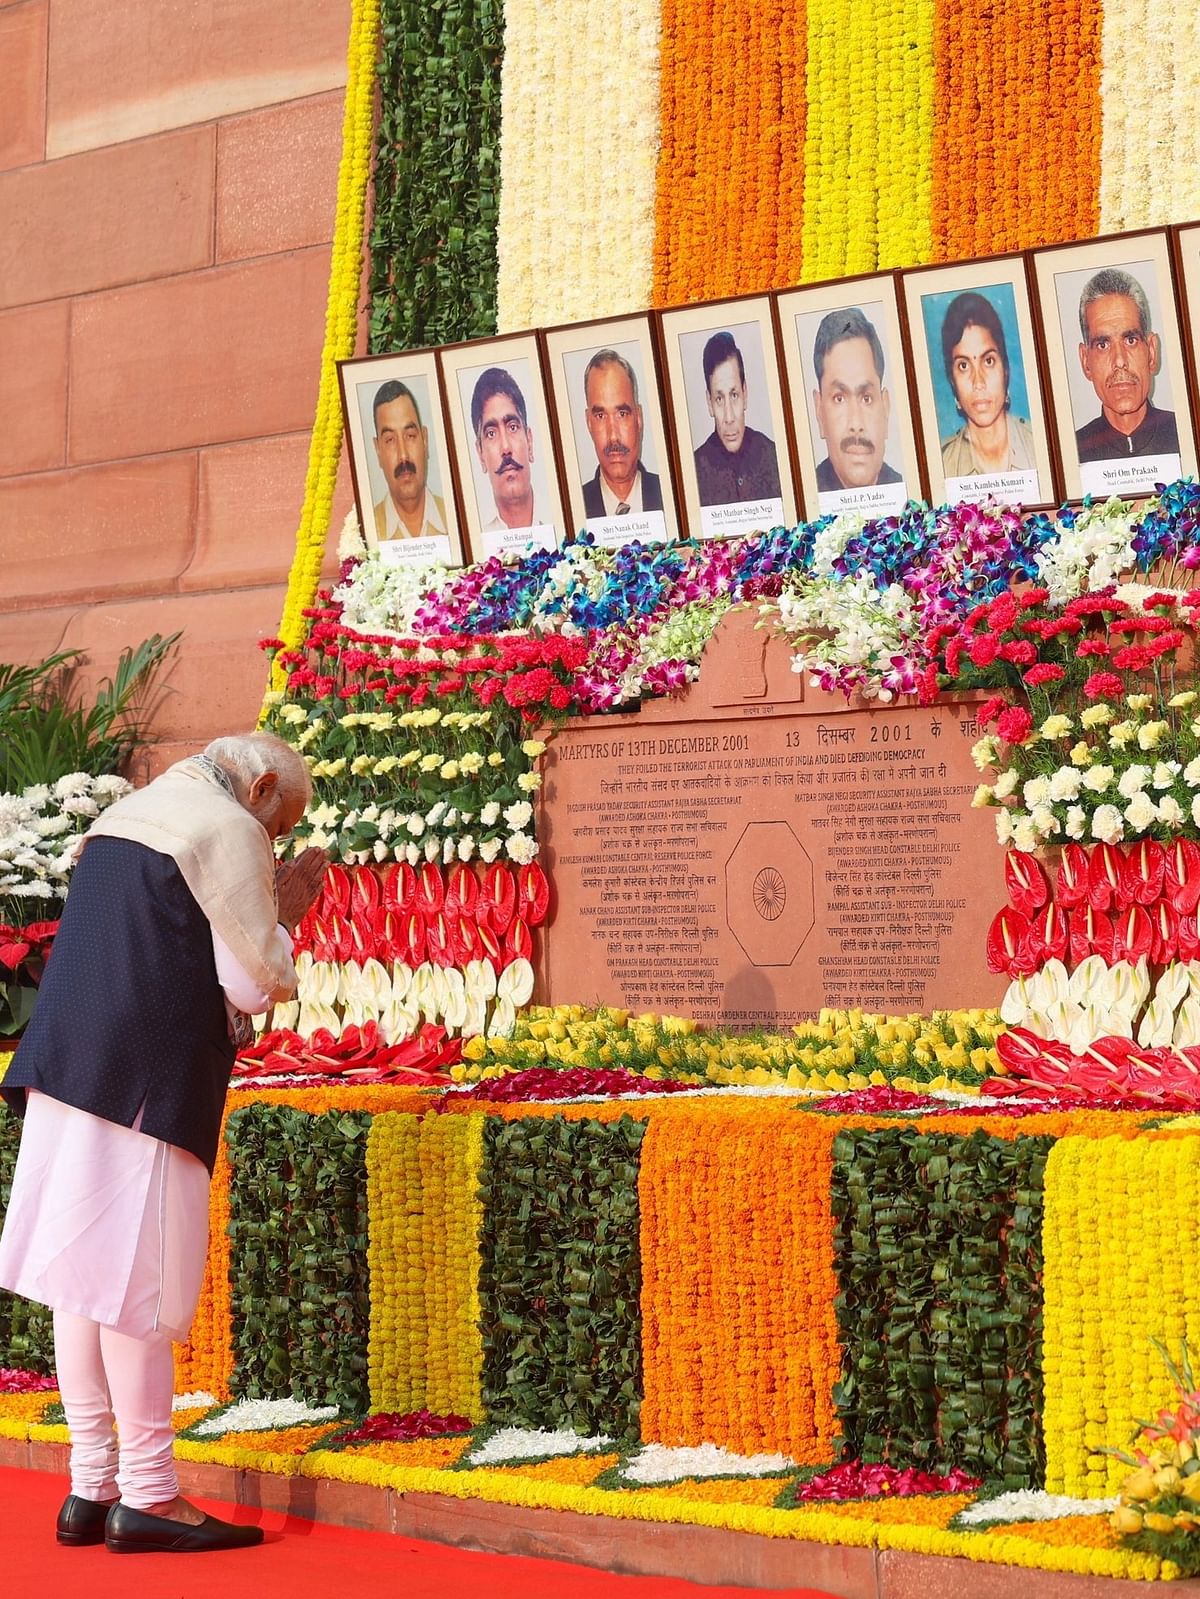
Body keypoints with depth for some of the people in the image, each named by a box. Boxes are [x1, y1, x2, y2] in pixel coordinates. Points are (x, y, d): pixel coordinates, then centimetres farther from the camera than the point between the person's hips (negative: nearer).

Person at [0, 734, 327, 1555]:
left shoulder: (125, 817, 22)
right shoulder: (229, 831, -4)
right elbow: (252, 980, -8)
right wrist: (283, 918, 9)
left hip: (67, 1069, 8)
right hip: (146, 1080, -8)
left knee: (84, 1274, 8)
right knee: (137, 1273, -6)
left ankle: (92, 1486, 12)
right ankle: (146, 1495, -2)